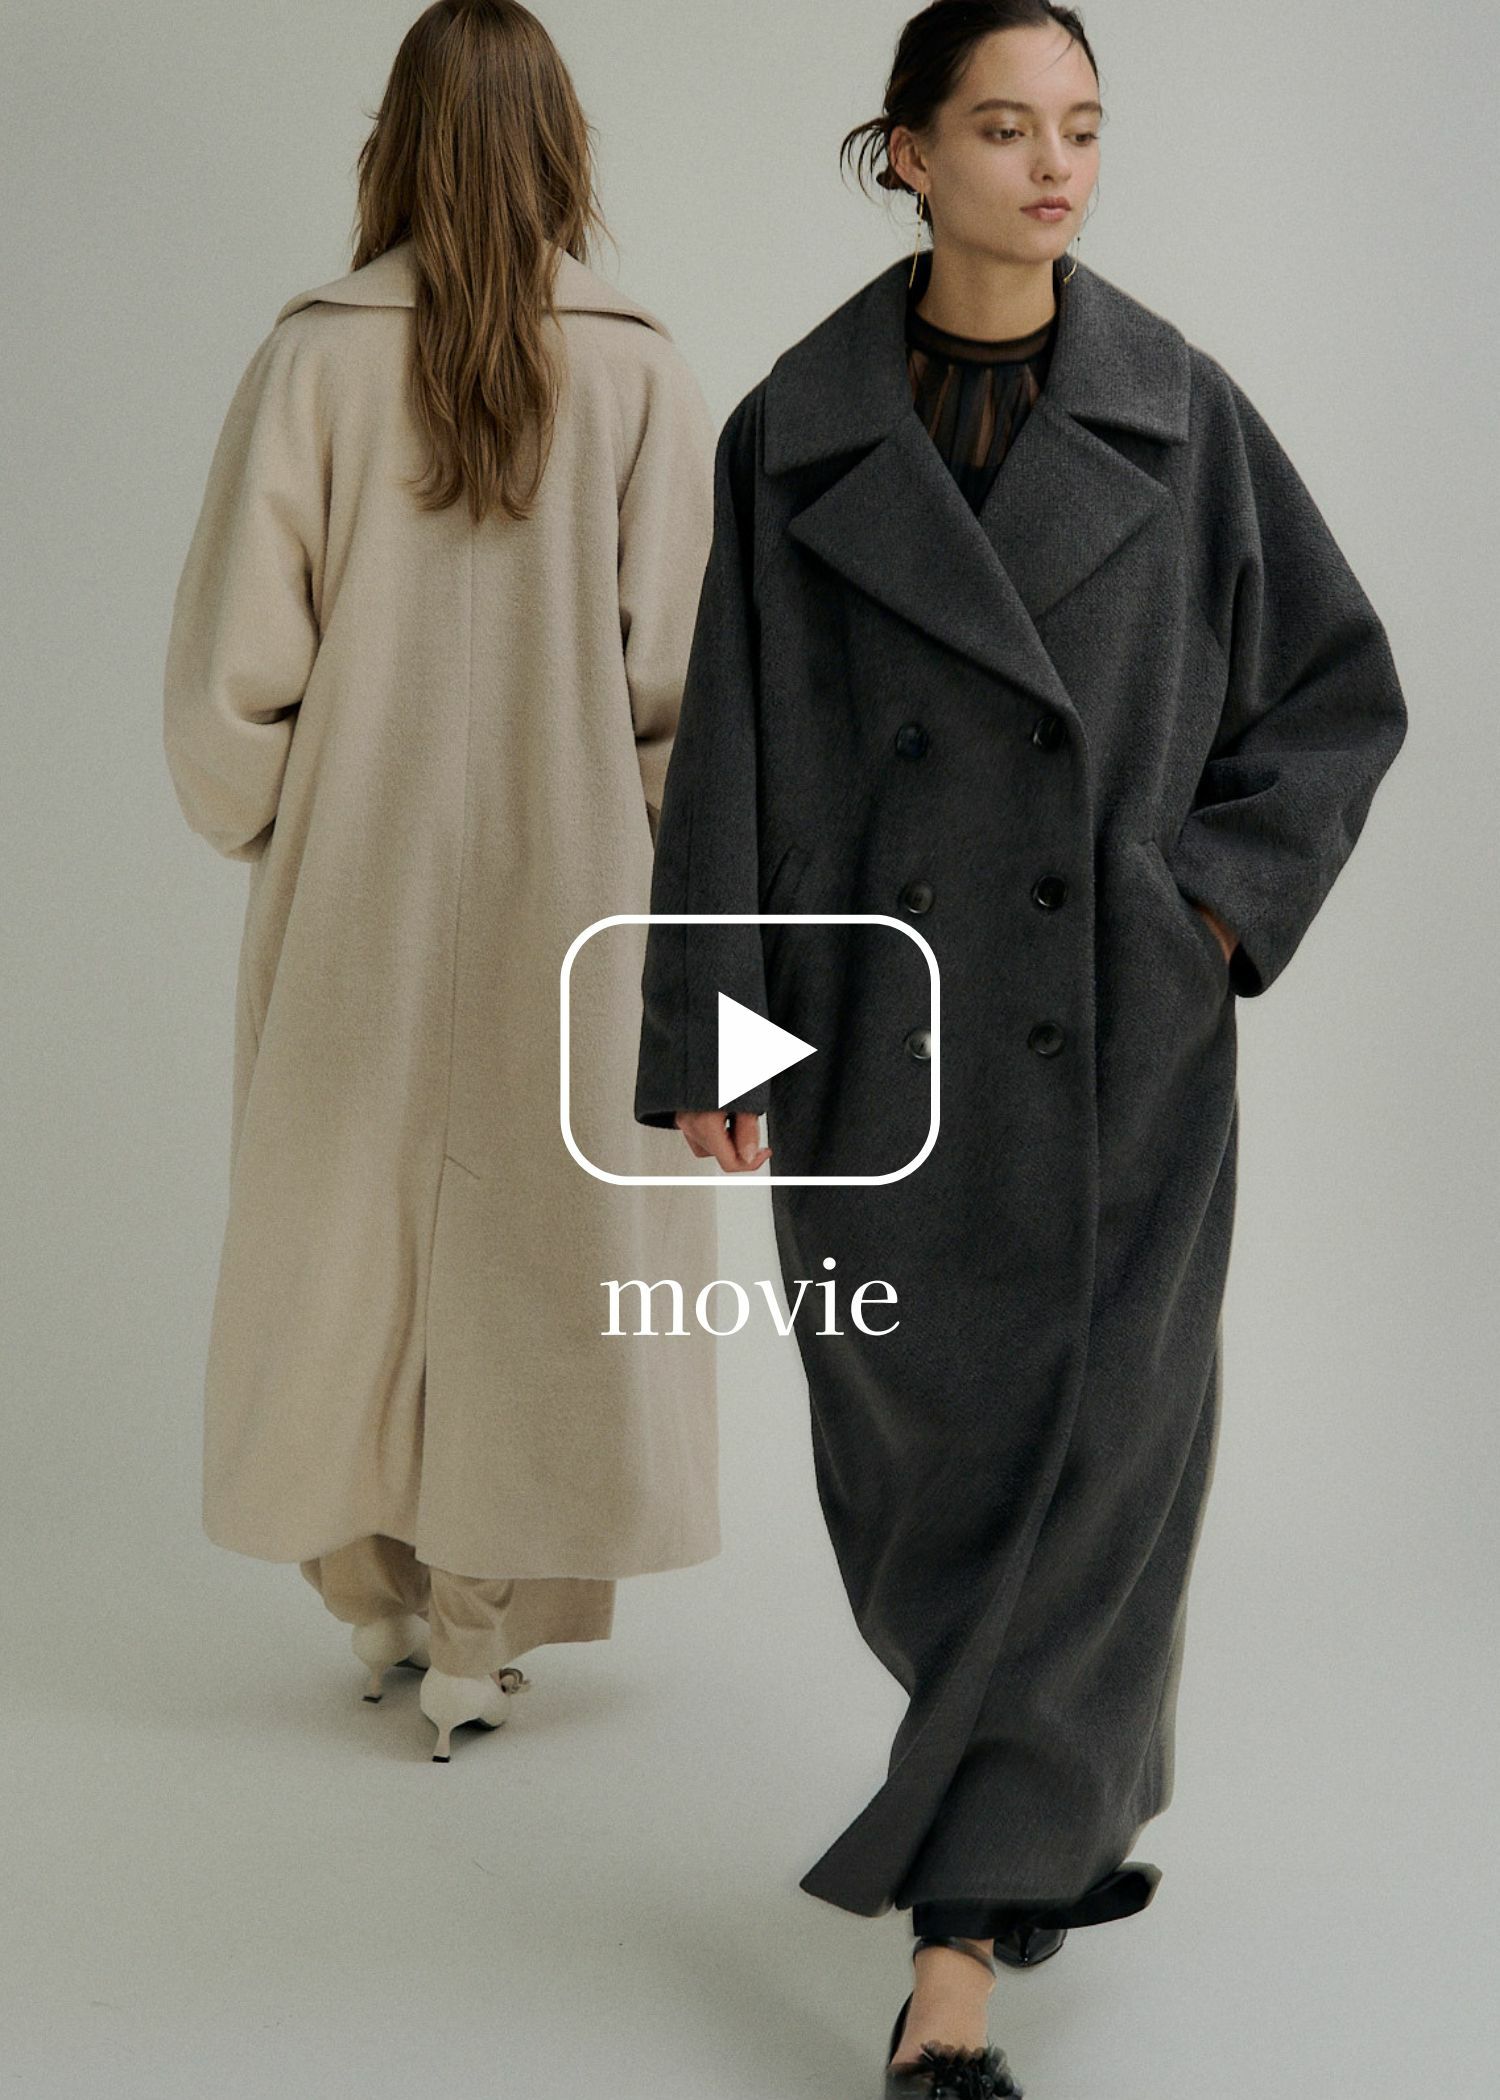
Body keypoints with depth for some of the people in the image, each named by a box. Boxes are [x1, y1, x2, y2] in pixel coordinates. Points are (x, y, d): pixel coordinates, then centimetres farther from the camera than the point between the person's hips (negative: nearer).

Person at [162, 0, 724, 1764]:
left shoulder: (315, 360, -8)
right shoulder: (638, 373, -8)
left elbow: (228, 671, -8)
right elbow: (686, 677, -9)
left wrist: (273, 828, 9)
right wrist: (649, 832, 7)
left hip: (358, 894, 1)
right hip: (570, 892, 0)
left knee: (346, 1237, 17)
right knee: (540, 1246, 11)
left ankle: (377, 1601, 30)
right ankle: (482, 1635, 19)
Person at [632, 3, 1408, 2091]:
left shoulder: (1180, 408, 1)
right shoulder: (796, 431, 0)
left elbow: (1344, 689, 8)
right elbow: (732, 748, 1)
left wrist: (1220, 899, -5)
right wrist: (709, 1039, -3)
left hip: (1123, 1024, 0)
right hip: (891, 1017, 1)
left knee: (1082, 1449, -4)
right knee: (917, 1450, 9)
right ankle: (1071, 1797, 38)